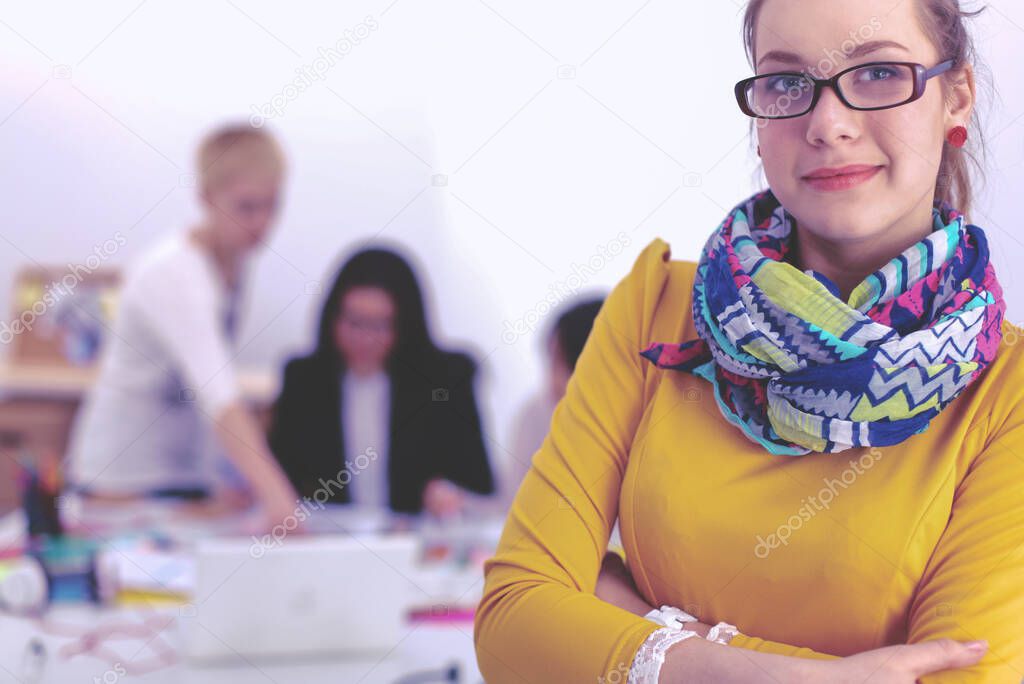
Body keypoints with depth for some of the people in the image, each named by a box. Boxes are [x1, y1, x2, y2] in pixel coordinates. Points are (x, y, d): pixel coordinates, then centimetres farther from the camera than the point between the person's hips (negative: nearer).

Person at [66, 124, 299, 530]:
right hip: (123, 481, -7)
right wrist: (274, 492, -49)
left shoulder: (234, 260, 0)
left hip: (188, 476, 7)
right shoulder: (174, 276, -26)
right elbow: (219, 396, -40)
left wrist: (226, 474, 5)